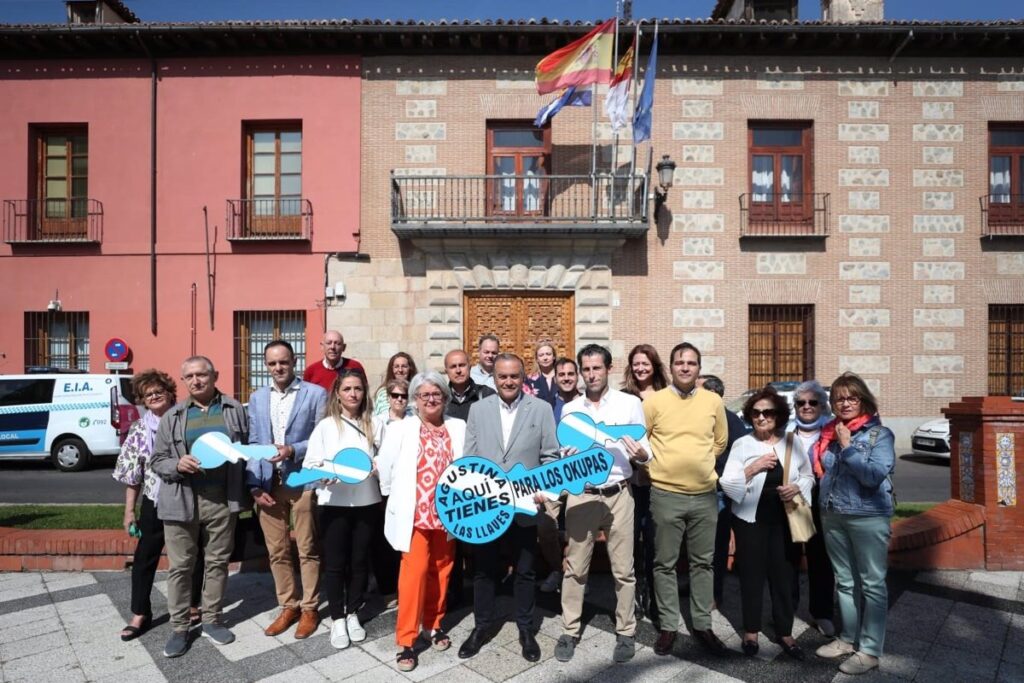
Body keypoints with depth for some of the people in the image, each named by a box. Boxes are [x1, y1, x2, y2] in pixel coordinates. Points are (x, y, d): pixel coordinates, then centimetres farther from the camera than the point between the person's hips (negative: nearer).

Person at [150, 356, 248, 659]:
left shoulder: (235, 409, 3)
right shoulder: (172, 416, 5)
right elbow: (157, 460, 7)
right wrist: (177, 465, -15)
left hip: (223, 500, 0)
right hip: (182, 500, 0)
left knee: (217, 562, 11)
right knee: (180, 566, 7)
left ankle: (212, 620, 27)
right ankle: (179, 628, 22)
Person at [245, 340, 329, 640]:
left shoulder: (316, 393, -3)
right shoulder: (257, 397, 11)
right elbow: (253, 444, 9)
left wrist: (292, 450, -20)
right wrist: (254, 484, 0)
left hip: (302, 482, -4)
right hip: (267, 485, 4)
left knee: (307, 550, 7)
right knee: (277, 551, 13)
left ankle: (309, 608, 23)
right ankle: (288, 606, 30)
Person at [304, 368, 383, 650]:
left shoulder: (371, 425, 4)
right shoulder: (326, 426, -1)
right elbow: (310, 465, -3)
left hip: (367, 502, 2)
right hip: (334, 504, -2)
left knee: (360, 561, 11)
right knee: (335, 563, 6)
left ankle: (353, 614, 29)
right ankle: (337, 619, 24)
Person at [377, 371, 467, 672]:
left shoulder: (459, 428, 3)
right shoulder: (401, 429, -2)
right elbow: (385, 468, 3)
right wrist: (396, 500, 8)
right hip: (414, 515, -2)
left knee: (440, 570, 13)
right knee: (414, 571, -4)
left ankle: (433, 624, 33)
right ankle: (406, 640, 10)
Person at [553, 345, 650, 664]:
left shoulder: (630, 403, -2)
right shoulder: (569, 409, 4)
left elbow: (646, 452, 0)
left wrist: (640, 453, -22)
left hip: (618, 495, -1)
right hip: (580, 495, 2)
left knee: (623, 568, 9)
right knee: (575, 567, 10)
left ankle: (626, 632, 27)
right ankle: (570, 631, 24)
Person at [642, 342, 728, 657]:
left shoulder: (714, 401, 2)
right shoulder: (654, 401, -6)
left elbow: (721, 441, 15)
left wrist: (700, 463, 10)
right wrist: (658, 467, -1)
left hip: (705, 495, 3)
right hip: (666, 494, -2)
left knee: (702, 562, 14)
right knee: (665, 563, 8)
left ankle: (702, 624, 30)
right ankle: (667, 626, 23)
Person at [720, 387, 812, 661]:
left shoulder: (793, 443, 1)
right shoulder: (741, 444, -6)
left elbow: (809, 476, 9)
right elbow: (727, 485, -10)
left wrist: (797, 488, -11)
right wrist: (753, 468, -21)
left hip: (783, 520, 2)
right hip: (750, 520, -2)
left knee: (783, 575, 8)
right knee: (752, 574, 7)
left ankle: (785, 632, 27)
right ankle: (751, 631, 25)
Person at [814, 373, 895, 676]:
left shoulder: (879, 433, -8)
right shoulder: (829, 431, 6)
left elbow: (875, 475, -18)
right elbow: (818, 468, 11)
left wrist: (847, 447, -16)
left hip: (868, 517, -5)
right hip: (832, 516, 6)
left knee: (872, 584, 6)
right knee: (844, 581, 17)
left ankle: (870, 650, 17)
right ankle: (848, 638, 31)